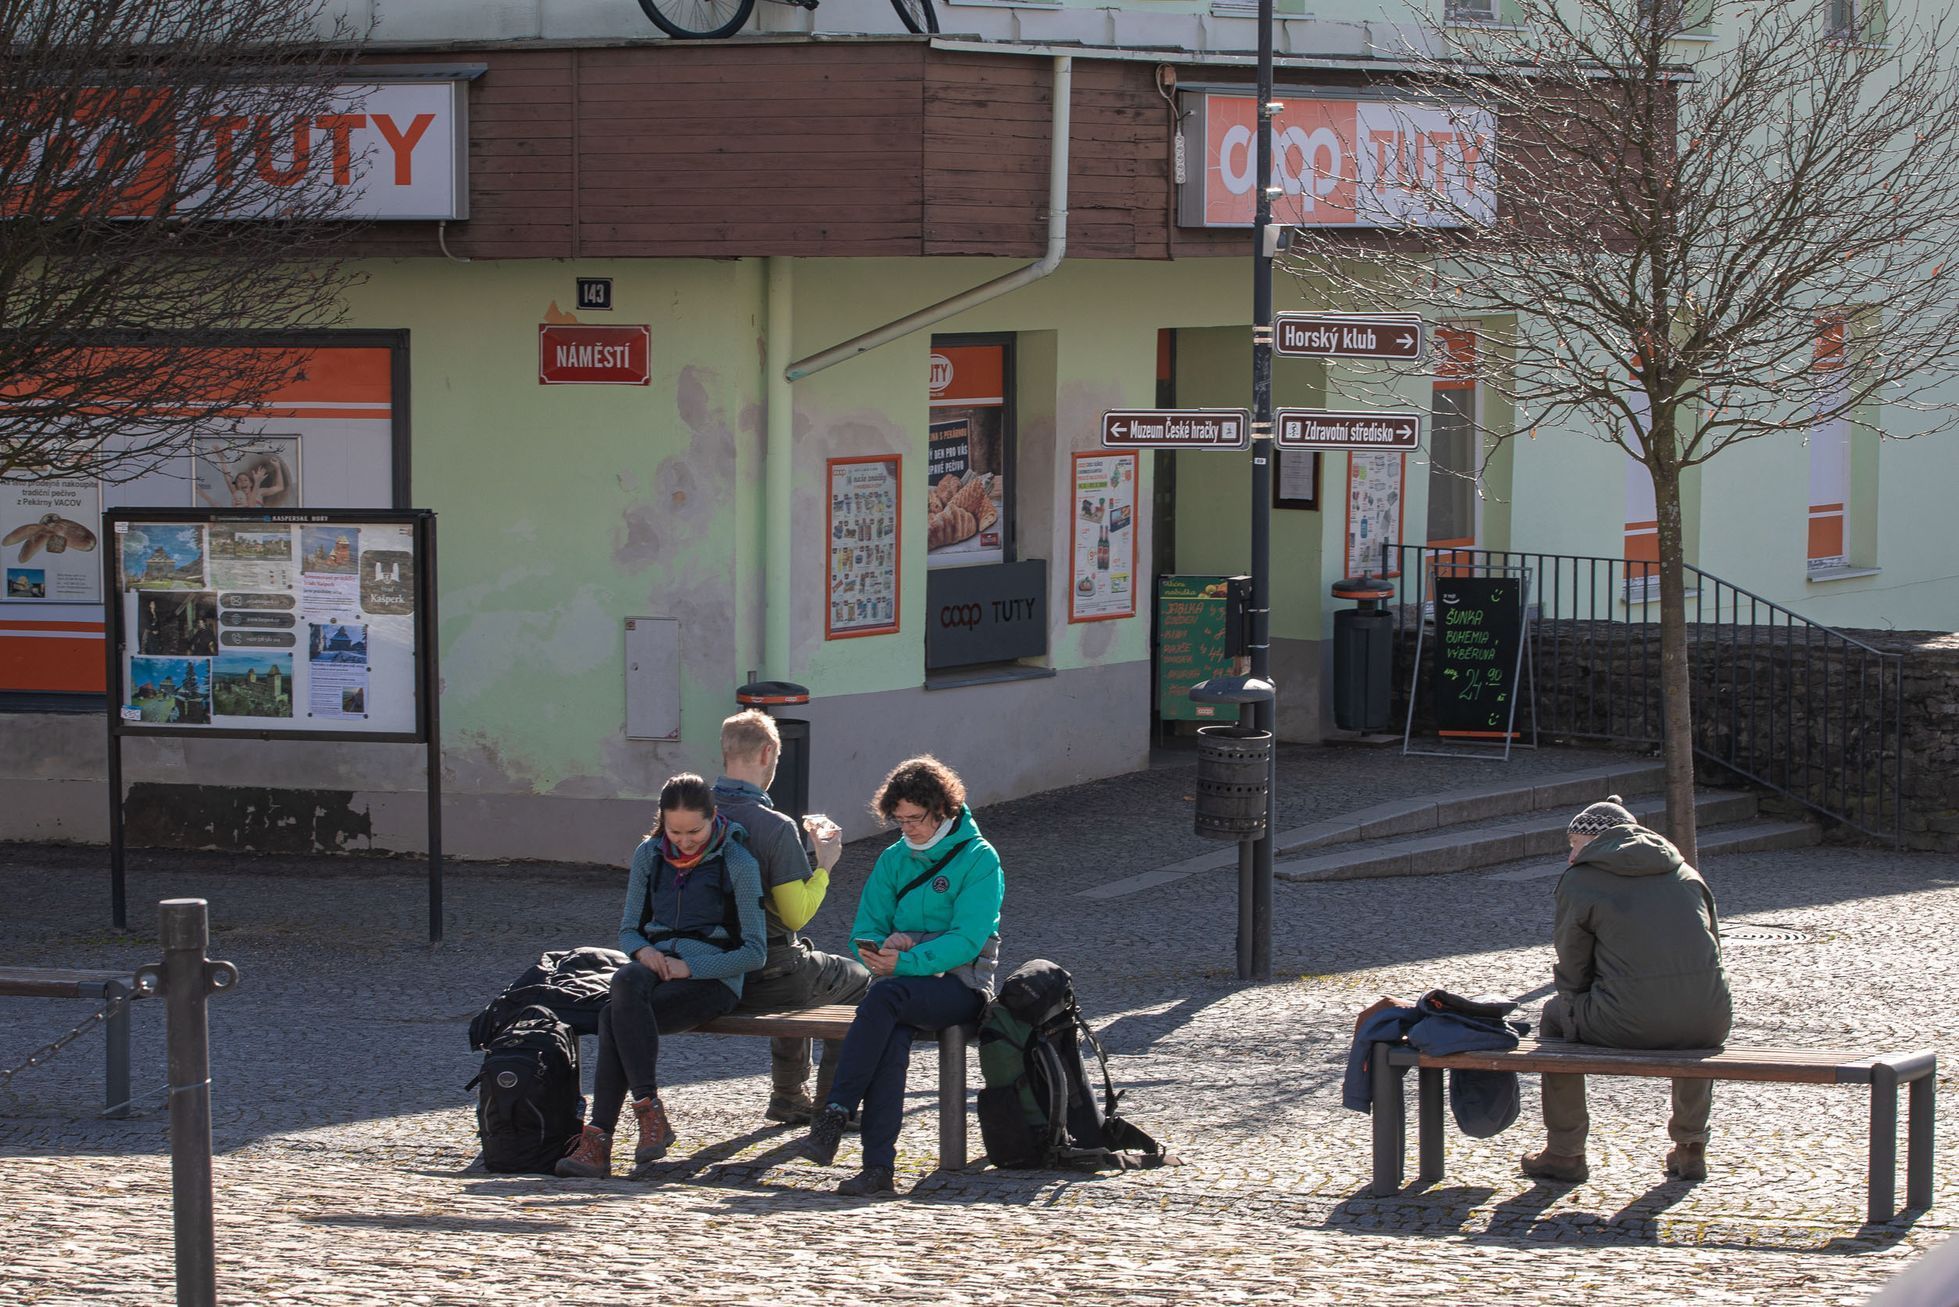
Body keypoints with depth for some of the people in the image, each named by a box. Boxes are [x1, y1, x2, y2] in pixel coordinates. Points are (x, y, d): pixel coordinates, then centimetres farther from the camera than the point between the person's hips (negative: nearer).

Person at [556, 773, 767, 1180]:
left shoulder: (738, 864, -2)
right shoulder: (649, 855, 12)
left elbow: (755, 951, -4)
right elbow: (628, 929, 17)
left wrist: (690, 967, -15)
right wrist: (643, 952, -8)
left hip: (713, 977, -4)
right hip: (656, 965, 4)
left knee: (616, 1017, -30)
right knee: (625, 981, -34)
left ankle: (599, 1137, -30)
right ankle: (649, 1109, -37)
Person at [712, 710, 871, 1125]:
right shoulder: (776, 827, -22)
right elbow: (797, 915, -20)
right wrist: (824, 865, -3)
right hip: (766, 978, -6)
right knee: (858, 982, 21)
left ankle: (789, 1096, 41)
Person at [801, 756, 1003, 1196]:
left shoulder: (979, 859, -2)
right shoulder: (894, 859, 16)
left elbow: (967, 940, -13)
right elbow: (865, 929, 13)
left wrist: (906, 960, -24)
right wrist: (882, 947, -11)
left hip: (959, 984, -4)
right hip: (904, 980, 4)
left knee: (884, 996, -36)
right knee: (892, 1037, -32)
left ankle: (836, 1111, -37)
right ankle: (878, 1166, -41)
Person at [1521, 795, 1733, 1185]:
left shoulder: (1579, 881, 4)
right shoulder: (1686, 873, 19)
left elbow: (1572, 974, 5)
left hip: (1628, 1028, -4)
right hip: (1709, 1025, 4)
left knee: (1556, 1014, 27)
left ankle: (1565, 1153, 30)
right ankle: (1691, 1147, 37)